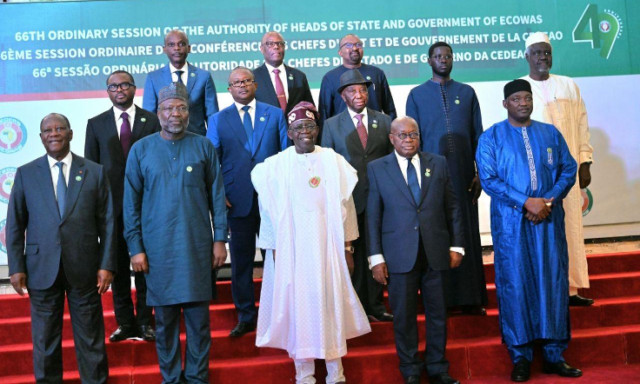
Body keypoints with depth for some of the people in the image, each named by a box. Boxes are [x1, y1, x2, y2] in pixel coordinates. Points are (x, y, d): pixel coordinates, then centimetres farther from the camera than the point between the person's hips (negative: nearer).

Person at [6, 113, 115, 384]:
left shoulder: (95, 172, 4)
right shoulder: (26, 174, 6)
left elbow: (107, 222, 2)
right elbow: (15, 225, 5)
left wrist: (107, 265, -4)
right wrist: (16, 267, -1)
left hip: (84, 269, -1)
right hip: (42, 269, 1)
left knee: (90, 338, 7)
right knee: (44, 340, 10)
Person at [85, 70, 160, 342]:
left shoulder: (151, 121, 5)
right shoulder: (96, 124, 8)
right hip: (111, 204, 1)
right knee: (117, 265, 7)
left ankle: (144, 321, 15)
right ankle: (124, 323, 18)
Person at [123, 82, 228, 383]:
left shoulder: (203, 147, 3)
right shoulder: (141, 150, 3)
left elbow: (217, 195, 5)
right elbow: (131, 203, 3)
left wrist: (220, 239, 1)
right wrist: (135, 248, -1)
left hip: (197, 246, 0)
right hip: (158, 249, 0)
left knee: (198, 316, 6)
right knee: (164, 319, 8)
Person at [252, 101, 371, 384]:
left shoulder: (334, 162, 2)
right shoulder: (276, 165, -1)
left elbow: (345, 205, 4)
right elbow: (268, 212, 2)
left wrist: (348, 247, 3)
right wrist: (273, 250, -1)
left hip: (327, 246, 1)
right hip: (291, 248, -1)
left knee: (330, 302, 5)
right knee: (296, 304, 4)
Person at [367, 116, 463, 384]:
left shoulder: (438, 163, 9)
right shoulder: (376, 169, 3)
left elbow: (452, 207, 9)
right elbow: (373, 215, 0)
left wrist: (456, 245, 4)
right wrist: (376, 257, -4)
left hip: (436, 253, 2)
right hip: (399, 256, -2)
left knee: (438, 312, 9)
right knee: (404, 315, 5)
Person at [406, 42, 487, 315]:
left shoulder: (467, 93, 10)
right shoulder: (417, 95, 7)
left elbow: (478, 135, 9)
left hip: (463, 175, 1)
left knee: (467, 233, 2)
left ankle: (470, 298, 10)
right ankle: (441, 298, 11)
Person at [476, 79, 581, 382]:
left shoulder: (550, 133, 12)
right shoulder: (491, 138, 3)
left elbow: (568, 169, 7)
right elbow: (488, 179, -7)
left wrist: (549, 200, -9)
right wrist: (526, 202, -15)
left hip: (549, 220, 3)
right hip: (510, 222, -2)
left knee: (553, 283, 2)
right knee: (515, 285, 0)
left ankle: (554, 354, 12)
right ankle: (520, 356, 9)